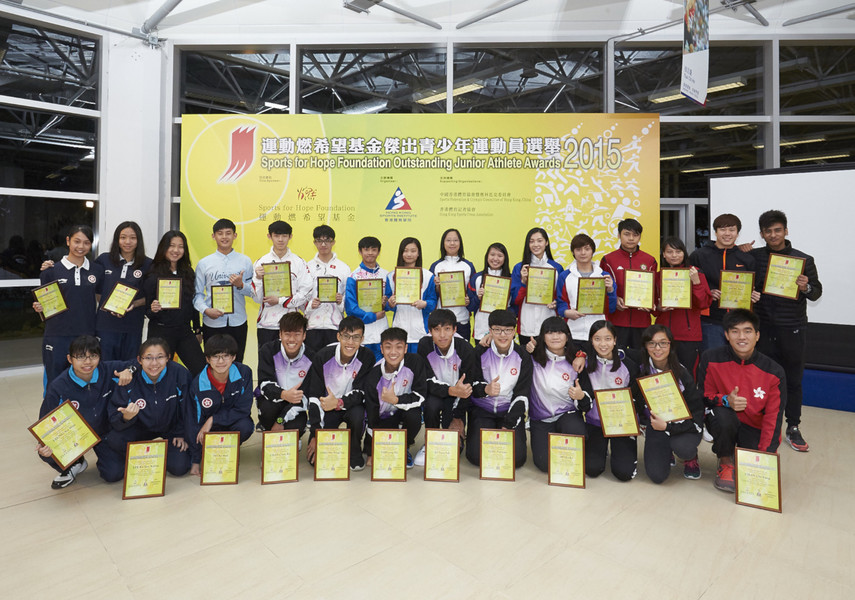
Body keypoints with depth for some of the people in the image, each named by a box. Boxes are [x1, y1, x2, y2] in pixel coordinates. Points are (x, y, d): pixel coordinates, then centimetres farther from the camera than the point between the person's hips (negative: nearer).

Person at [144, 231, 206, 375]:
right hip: (161, 332, -4)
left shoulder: (188, 273, 7)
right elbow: (146, 310, -2)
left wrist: (197, 329, 15)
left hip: (185, 331, 4)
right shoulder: (153, 275, -6)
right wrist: (153, 310, -25)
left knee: (202, 371, -1)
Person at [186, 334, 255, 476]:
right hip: (209, 428, 2)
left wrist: (213, 420, -25)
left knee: (245, 426, -32)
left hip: (233, 421, -2)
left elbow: (243, 409, -18)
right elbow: (192, 422, -13)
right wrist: (195, 461, -13)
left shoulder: (244, 373, -20)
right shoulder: (198, 384, -19)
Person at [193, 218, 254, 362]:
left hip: (238, 323, 0)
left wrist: (241, 285, -14)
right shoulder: (204, 263, 5)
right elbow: (197, 293, 2)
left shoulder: (245, 261, 6)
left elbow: (252, 291, 5)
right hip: (212, 323, 0)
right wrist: (206, 310, -14)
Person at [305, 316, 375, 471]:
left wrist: (339, 402, -38)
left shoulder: (367, 357, -17)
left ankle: (355, 452, -6)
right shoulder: (323, 356, -16)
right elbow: (314, 396, -14)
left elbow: (360, 393, -17)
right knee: (315, 458, -14)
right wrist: (316, 435, -19)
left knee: (357, 415, -36)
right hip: (327, 407, 0)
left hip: (352, 405, 0)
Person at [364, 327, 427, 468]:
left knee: (414, 417, -33)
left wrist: (395, 400, -34)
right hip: (384, 419, 0)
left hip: (406, 409, 0)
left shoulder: (415, 362, -21)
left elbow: (420, 397, -18)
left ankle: (405, 448, -1)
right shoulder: (373, 376, -18)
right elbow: (371, 413, -12)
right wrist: (371, 452, -10)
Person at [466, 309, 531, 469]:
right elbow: (470, 384, -3)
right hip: (481, 409, -1)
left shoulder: (523, 357, -3)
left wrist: (509, 425, -12)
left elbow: (522, 394, -3)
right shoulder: (480, 352, -6)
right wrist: (485, 389, -28)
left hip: (510, 411, 1)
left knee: (517, 458, -16)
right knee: (477, 456, -18)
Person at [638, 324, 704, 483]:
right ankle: (666, 452, 22)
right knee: (657, 475, -14)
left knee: (682, 447, -36)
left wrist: (668, 426, -24)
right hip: (655, 423, 1)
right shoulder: (641, 369, -11)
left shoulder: (681, 372, -15)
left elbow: (697, 410, -14)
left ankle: (691, 458, 5)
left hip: (684, 423, -1)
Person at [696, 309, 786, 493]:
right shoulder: (711, 359, -14)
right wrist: (726, 401, -28)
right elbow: (703, 396, -5)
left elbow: (773, 417, -12)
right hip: (724, 422, -1)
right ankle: (725, 461, -5)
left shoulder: (774, 371, -12)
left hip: (755, 428, 1)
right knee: (723, 416, -36)